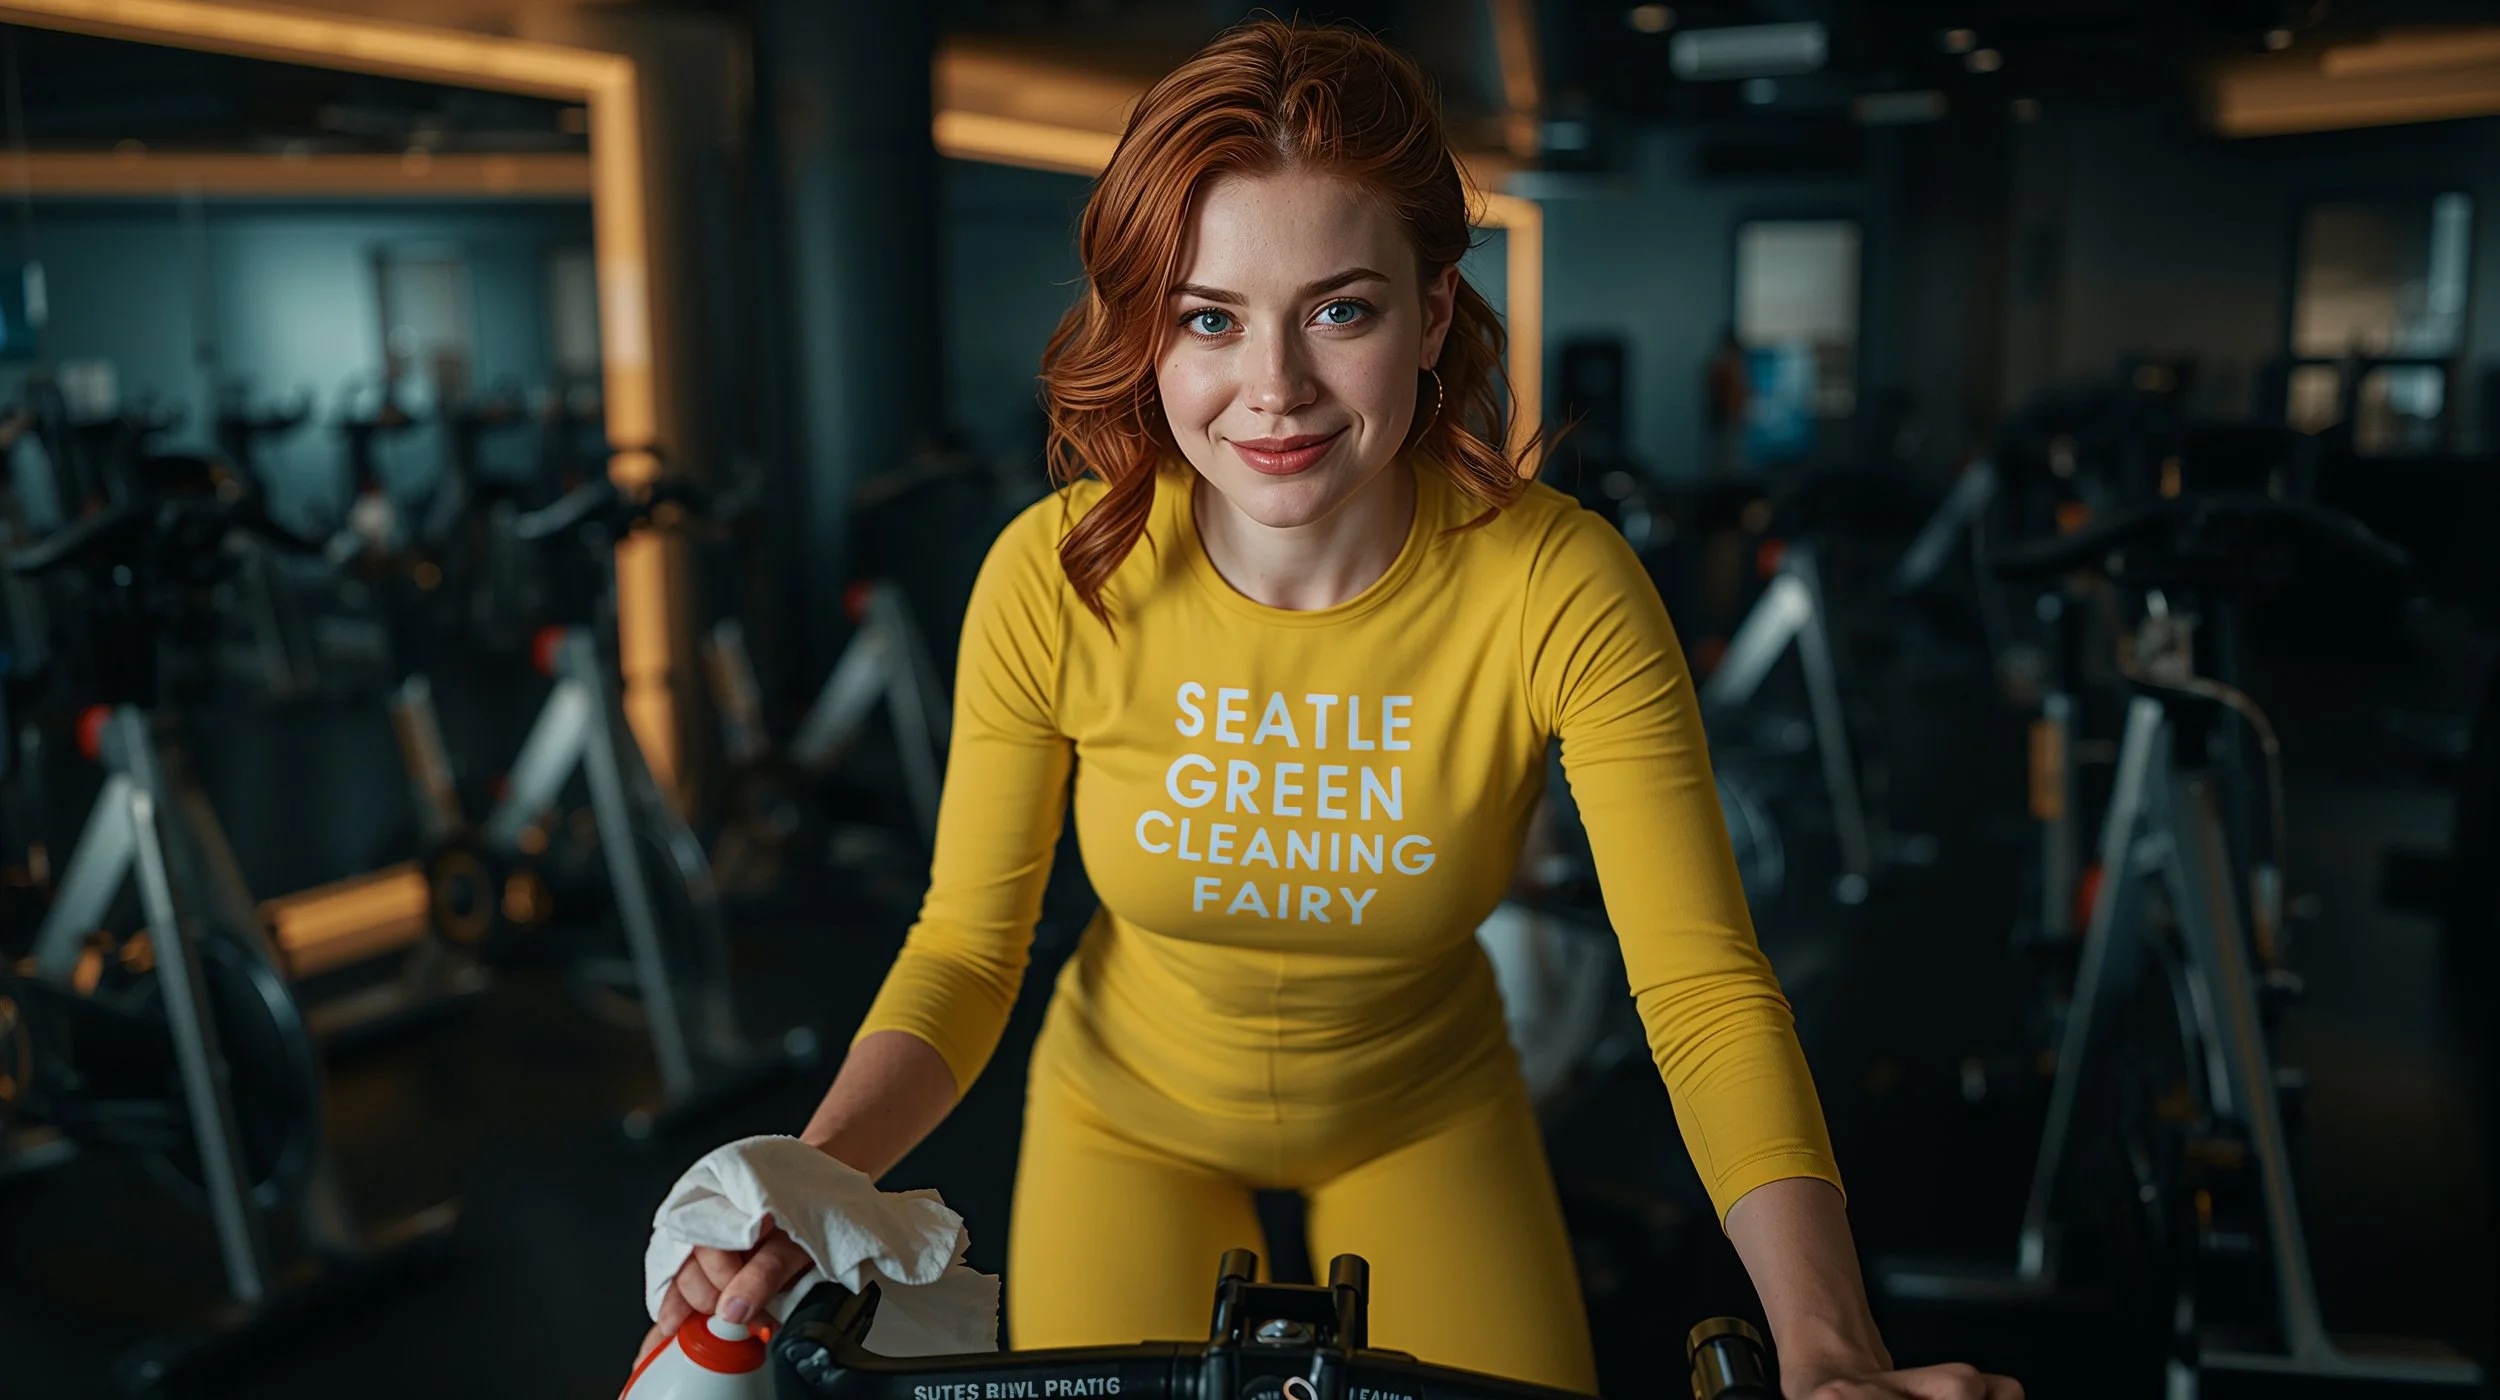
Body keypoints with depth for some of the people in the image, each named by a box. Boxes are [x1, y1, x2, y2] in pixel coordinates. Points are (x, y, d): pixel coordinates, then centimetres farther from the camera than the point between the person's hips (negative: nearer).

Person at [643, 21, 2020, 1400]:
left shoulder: (1560, 587, -28)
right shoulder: (1053, 581, -26)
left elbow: (1705, 987, -27)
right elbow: (965, 945, -15)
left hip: (1426, 1117, 0)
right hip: (1133, 1116, 0)